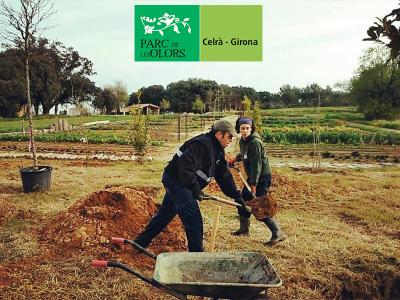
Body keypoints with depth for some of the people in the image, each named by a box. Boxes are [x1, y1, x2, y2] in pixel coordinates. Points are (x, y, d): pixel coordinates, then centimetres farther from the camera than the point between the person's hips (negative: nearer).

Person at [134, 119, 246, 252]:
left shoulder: (218, 151, 10)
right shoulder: (202, 144, -22)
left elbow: (224, 175, 12)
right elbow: (185, 167, -30)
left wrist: (236, 195, 8)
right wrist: (195, 188, -26)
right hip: (176, 180, -11)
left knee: (164, 215, 19)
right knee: (194, 220, -11)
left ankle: (140, 243, 34)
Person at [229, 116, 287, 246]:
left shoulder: (255, 142, -21)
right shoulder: (243, 141, 7)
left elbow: (256, 165, -26)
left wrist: (253, 184, -28)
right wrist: (235, 159, 27)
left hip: (262, 177, -10)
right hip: (252, 177, 10)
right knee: (243, 201, 15)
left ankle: (278, 233, -2)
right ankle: (244, 229, 33)